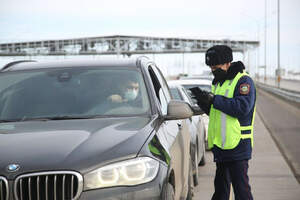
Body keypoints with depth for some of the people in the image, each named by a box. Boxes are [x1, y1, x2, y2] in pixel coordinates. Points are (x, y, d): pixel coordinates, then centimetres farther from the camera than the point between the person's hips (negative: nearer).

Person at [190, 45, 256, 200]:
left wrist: (214, 99, -22)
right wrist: (204, 101, 1)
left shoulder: (243, 81, -9)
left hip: (237, 146, -9)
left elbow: (242, 108, -24)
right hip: (221, 146, 9)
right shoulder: (218, 82, 19)